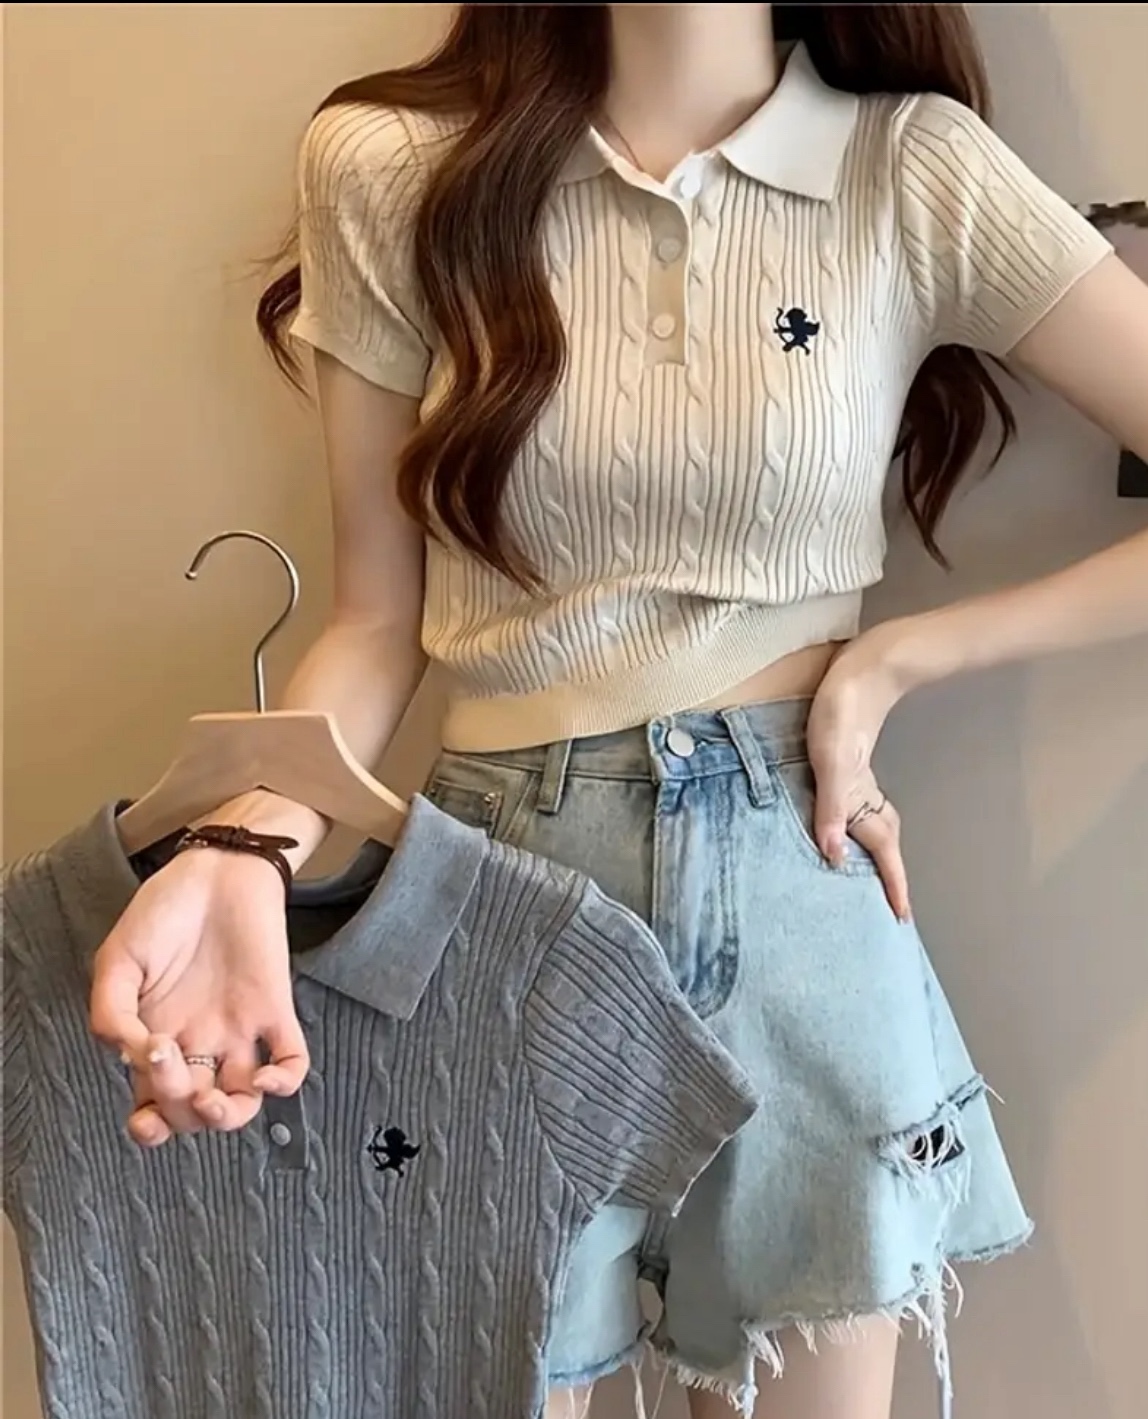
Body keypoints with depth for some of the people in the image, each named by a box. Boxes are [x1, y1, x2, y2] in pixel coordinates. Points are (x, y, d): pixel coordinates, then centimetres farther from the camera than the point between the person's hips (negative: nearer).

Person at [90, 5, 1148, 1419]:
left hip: (800, 894, 1)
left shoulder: (916, 171, -3)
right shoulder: (391, 166, -1)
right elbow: (377, 622, 1)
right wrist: (246, 851, -15)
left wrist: (900, 656, -9)